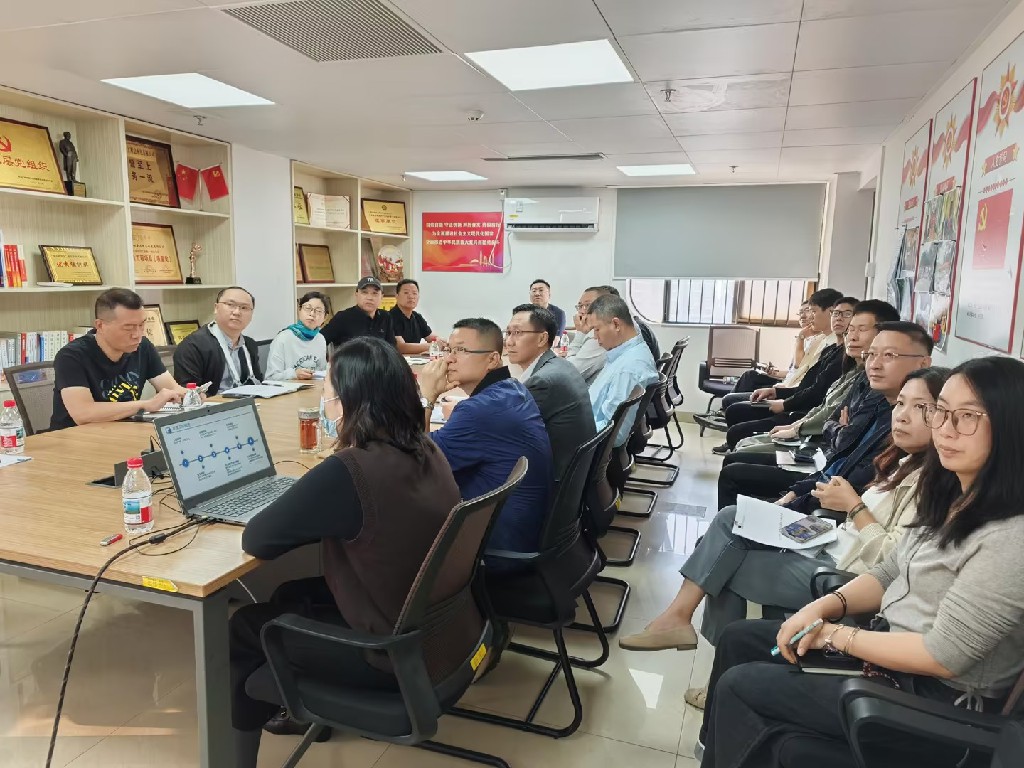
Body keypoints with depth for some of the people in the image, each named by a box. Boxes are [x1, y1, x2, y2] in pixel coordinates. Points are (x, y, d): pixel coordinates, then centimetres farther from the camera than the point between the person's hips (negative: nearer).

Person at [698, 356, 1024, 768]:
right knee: (739, 638, 9)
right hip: (887, 643, 9)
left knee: (740, 685, -8)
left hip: (936, 707, -8)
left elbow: (944, 655, -25)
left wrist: (836, 635, -14)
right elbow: (891, 573, 11)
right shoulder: (951, 498, 4)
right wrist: (824, 606, -6)